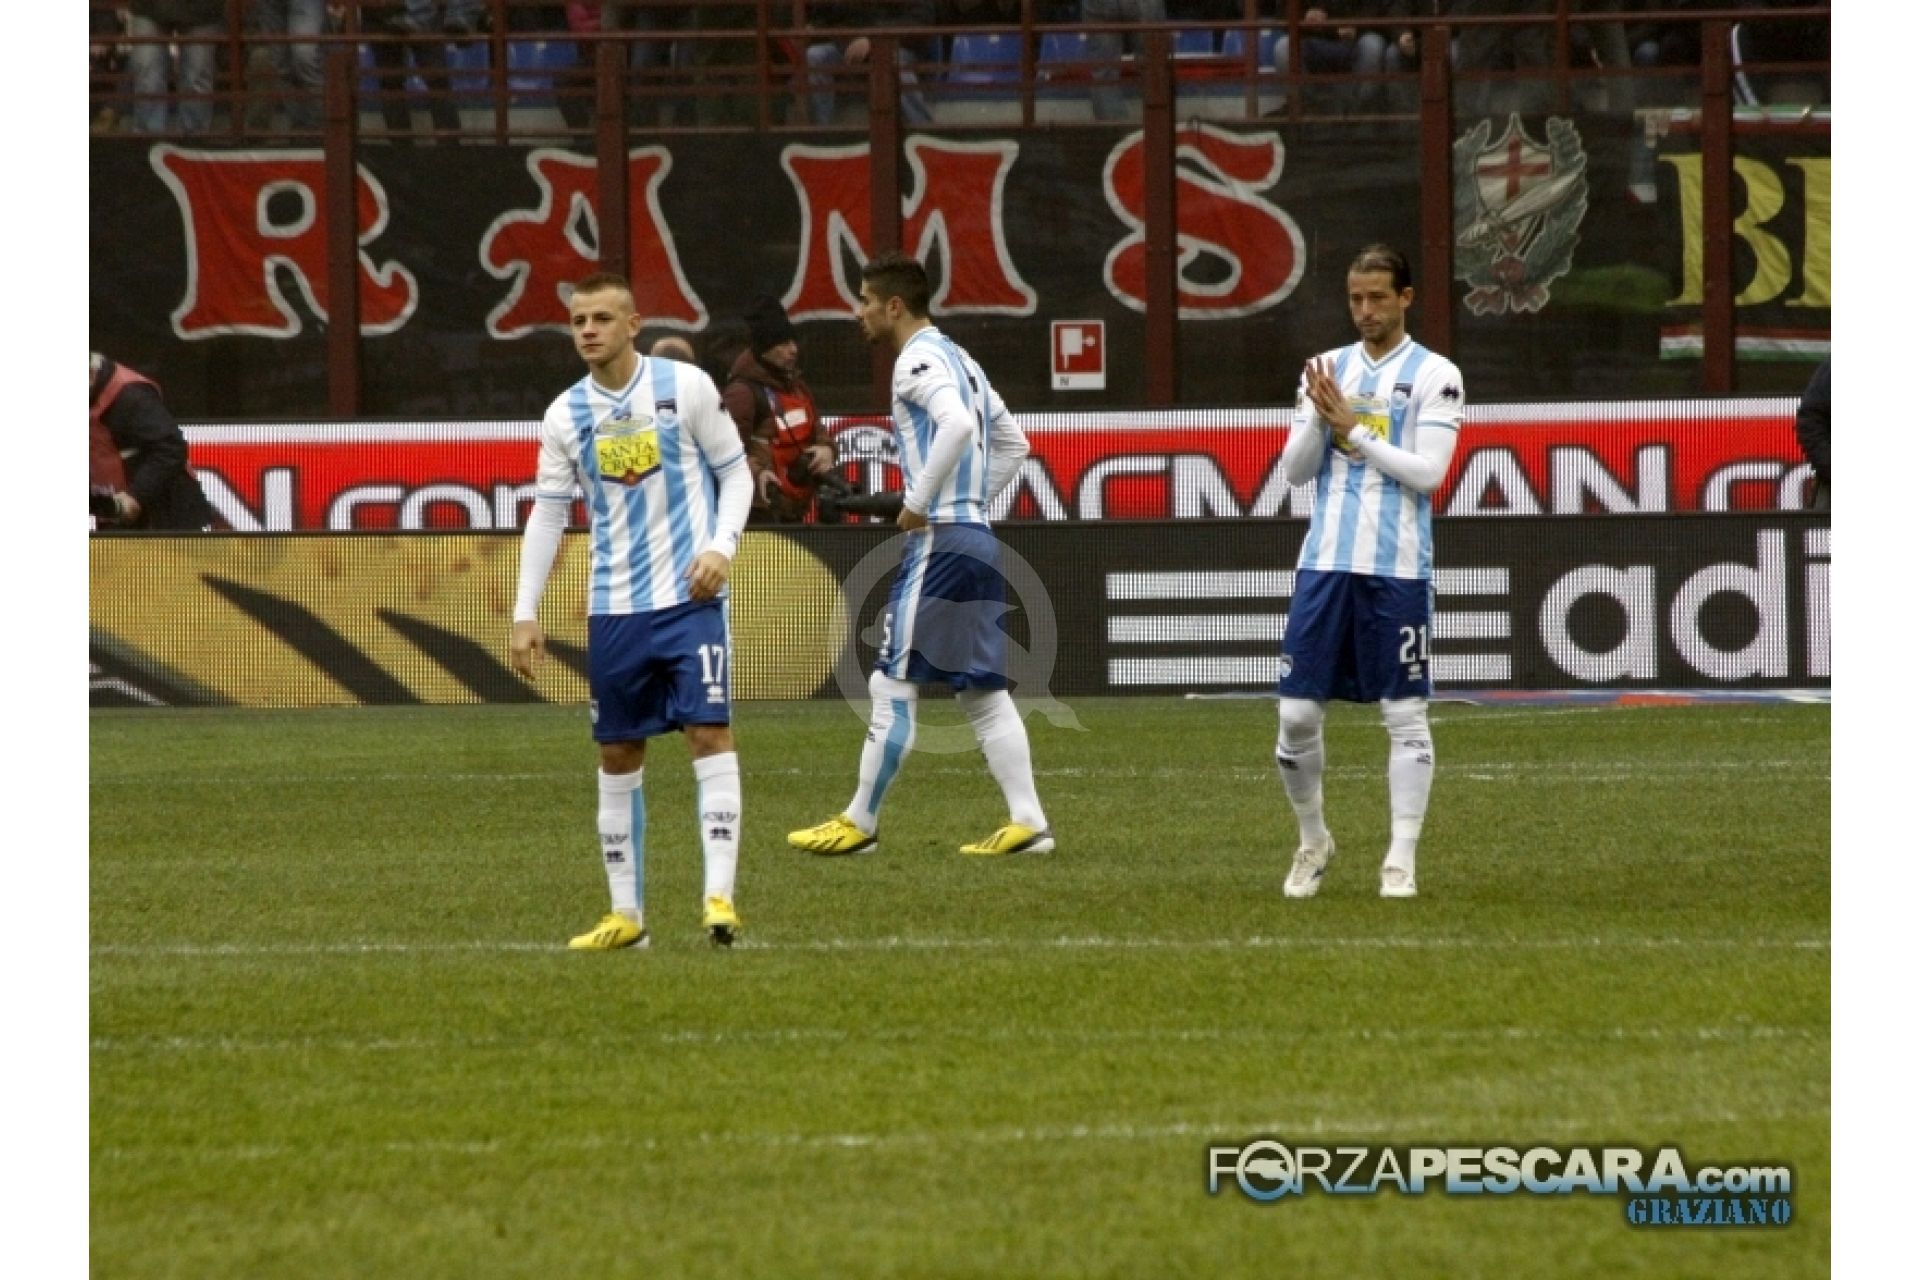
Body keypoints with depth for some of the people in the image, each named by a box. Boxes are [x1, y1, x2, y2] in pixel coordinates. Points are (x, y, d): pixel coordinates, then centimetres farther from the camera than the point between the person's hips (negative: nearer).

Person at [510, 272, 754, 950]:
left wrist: (722, 546, -13)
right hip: (613, 609, 3)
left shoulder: (686, 387, -4)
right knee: (617, 755, 6)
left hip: (690, 596, -3)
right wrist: (525, 613, 3)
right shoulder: (565, 415, 4)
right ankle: (626, 913, 13)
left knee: (710, 734, -13)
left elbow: (734, 472, 3)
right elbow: (547, 514, 8)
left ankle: (719, 896, -15)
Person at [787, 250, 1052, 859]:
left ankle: (860, 823, -1)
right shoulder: (958, 360, 20)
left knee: (893, 687, -4)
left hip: (940, 541, -10)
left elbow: (958, 423, -27)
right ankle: (1027, 822, 3)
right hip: (978, 538, 10)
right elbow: (1012, 442, 27)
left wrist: (920, 503, -20)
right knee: (981, 692, 8)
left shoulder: (918, 360, -9)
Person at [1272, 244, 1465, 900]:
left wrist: (1351, 428, -11)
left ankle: (1401, 860, 1)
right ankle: (1313, 840, 20)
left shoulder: (1434, 375, 0)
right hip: (1326, 561, 4)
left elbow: (1427, 471, -10)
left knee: (1405, 714, -2)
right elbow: (1294, 470, 9)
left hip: (1398, 568, -4)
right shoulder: (1327, 369, 13)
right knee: (1297, 712, 1)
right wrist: (1318, 418, -9)